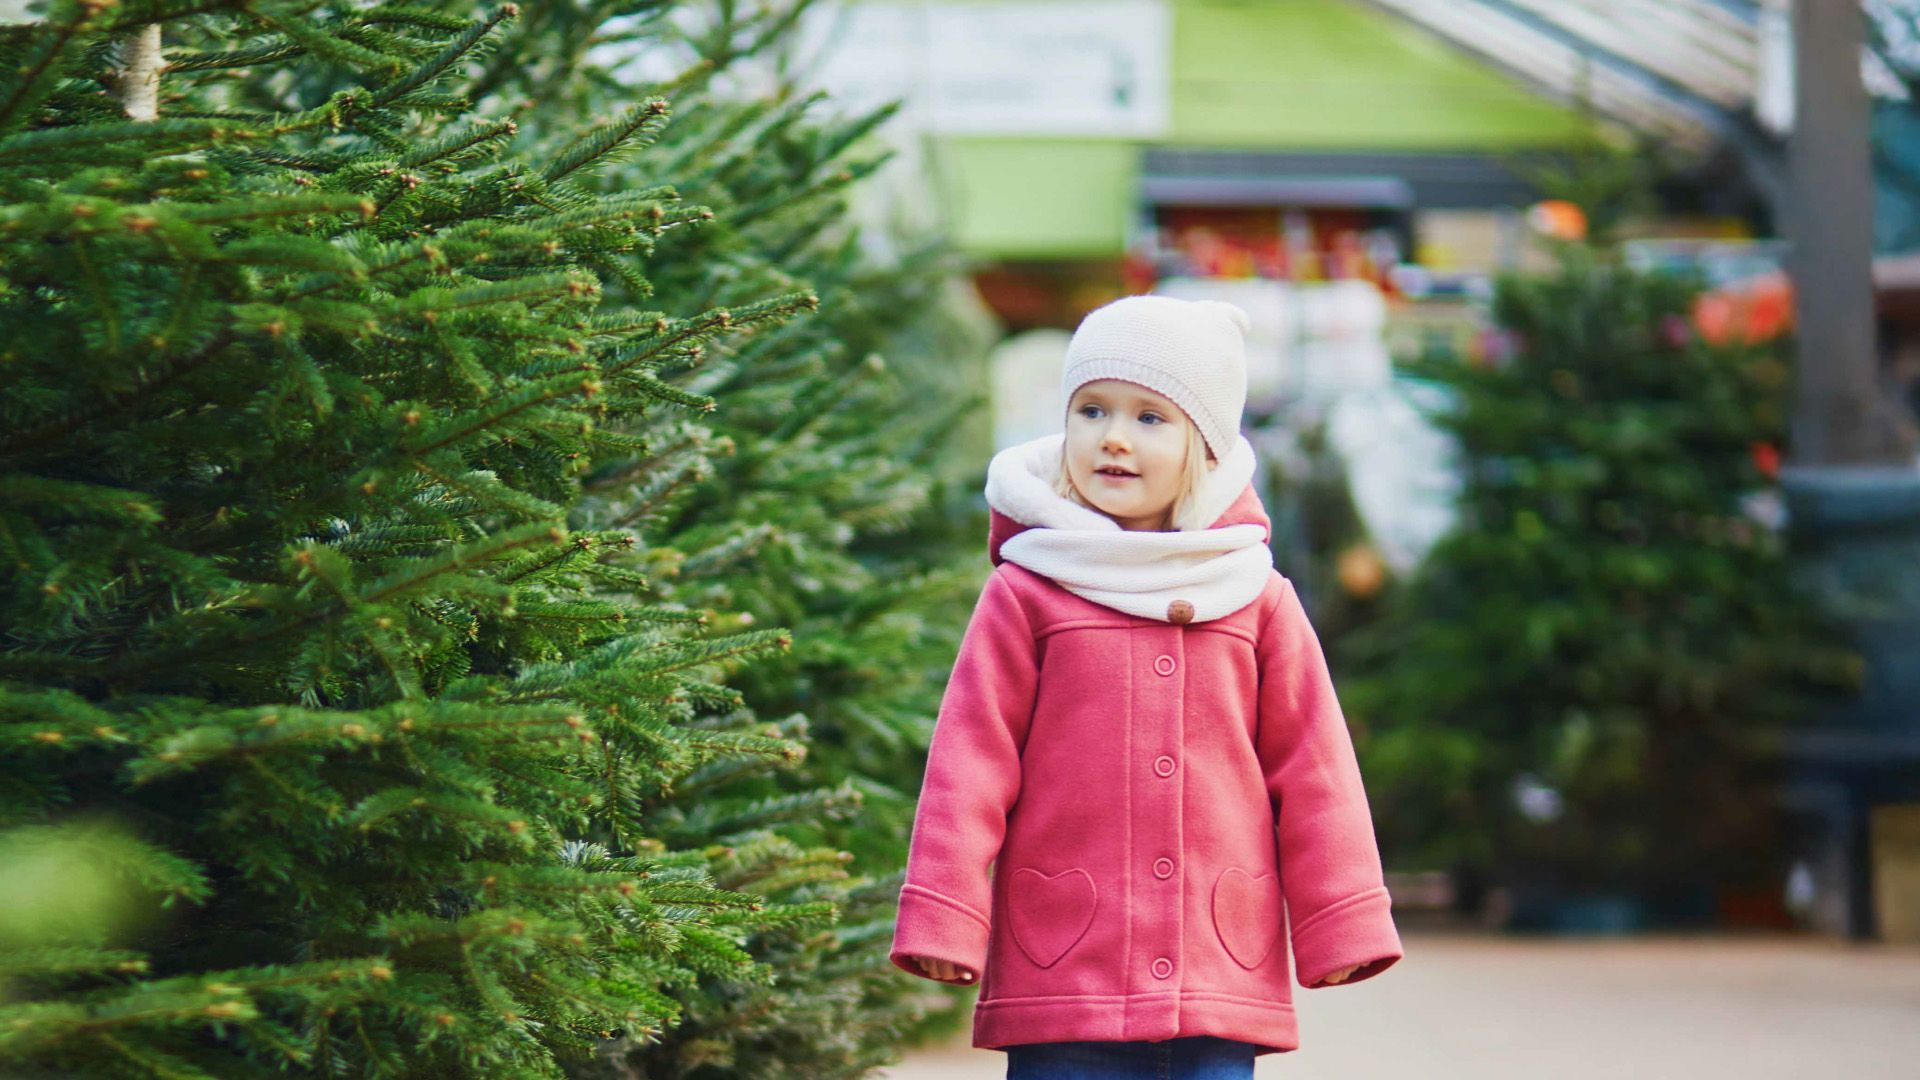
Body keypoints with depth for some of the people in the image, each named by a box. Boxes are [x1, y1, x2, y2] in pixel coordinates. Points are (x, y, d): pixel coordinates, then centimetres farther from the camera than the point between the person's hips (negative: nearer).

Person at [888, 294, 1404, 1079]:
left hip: (1219, 978, 2)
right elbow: (970, 763, 0)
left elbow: (1312, 769, 11)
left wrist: (1341, 921, 9)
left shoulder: (1257, 600, 7)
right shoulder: (1025, 596, 2)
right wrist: (941, 918, -5)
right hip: (1062, 978, -2)